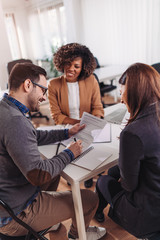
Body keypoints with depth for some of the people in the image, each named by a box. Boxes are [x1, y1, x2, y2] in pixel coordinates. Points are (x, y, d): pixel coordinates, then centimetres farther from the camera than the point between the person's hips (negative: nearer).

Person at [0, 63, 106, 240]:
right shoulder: (14, 122, -32)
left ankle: (49, 220, 44)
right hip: (16, 216, -9)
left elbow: (34, 136, 14)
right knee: (90, 199, 0)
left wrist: (67, 133, 12)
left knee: (54, 169, 28)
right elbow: (38, 175, -31)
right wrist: (69, 154, -15)